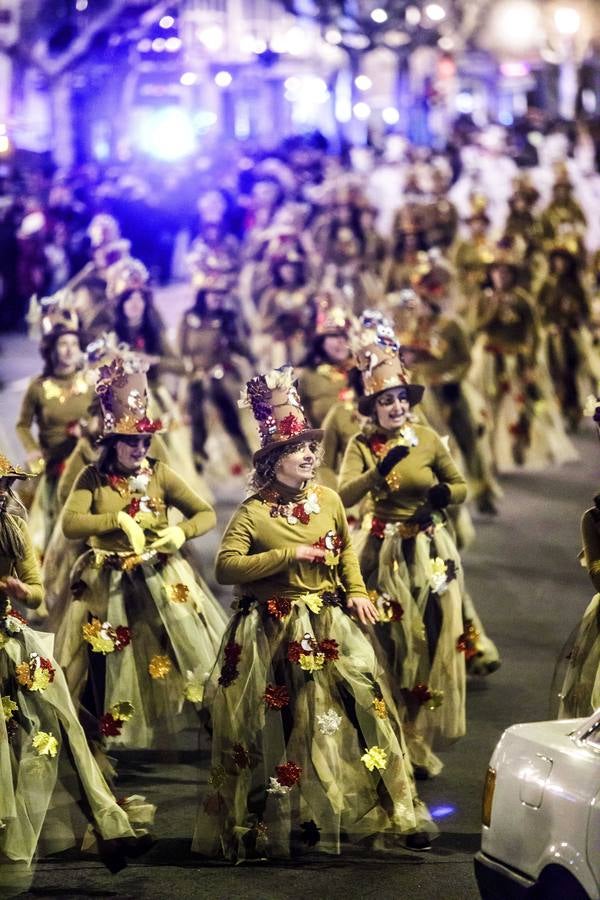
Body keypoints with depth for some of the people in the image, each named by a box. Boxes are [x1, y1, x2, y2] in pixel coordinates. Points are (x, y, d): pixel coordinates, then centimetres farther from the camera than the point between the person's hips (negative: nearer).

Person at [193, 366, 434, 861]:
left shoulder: (329, 500, 6)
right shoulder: (254, 512, -6)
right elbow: (227, 566, -16)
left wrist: (357, 592, 5)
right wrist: (290, 555, -17)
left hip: (329, 628, 3)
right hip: (273, 635, -3)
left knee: (360, 707, -2)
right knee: (280, 723, 2)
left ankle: (394, 807, 7)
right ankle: (287, 816, 13)